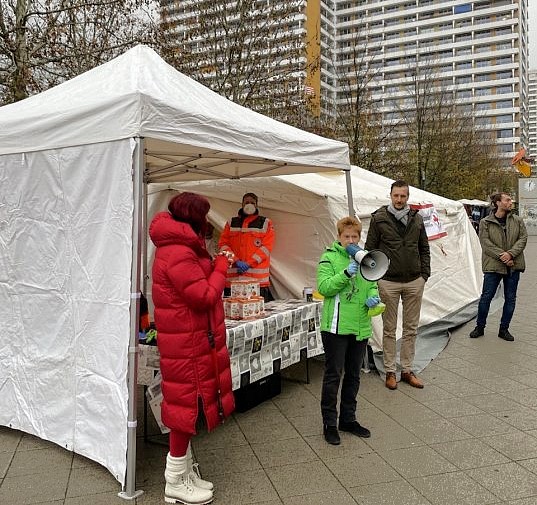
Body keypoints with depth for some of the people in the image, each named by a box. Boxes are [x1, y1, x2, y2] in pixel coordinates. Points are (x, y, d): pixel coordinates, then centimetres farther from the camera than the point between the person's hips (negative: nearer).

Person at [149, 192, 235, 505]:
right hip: (187, 342, -11)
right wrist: (221, 268, -9)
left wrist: (215, 267, 6)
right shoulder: (178, 253, -22)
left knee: (188, 402, 17)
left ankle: (184, 472, 31)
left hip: (191, 339, 11)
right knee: (187, 403, 0)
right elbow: (205, 295, -22)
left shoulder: (180, 248, 13)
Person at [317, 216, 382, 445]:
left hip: (360, 326, 6)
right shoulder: (329, 257, -6)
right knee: (333, 375, 2)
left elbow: (372, 285, 17)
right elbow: (323, 287, -16)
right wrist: (346, 274, -28)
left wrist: (373, 296, -5)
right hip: (336, 326, -6)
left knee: (353, 375, 16)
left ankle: (348, 419, 31)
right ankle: (329, 424, 15)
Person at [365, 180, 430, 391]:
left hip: (414, 282, 3)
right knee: (389, 329, 6)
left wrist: (424, 274, 4)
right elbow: (370, 250, -2)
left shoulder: (416, 219, 7)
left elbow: (424, 249, 13)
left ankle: (407, 370, 22)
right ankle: (390, 371, 17)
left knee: (411, 329, 10)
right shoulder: (379, 219, -3)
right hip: (389, 282, -3)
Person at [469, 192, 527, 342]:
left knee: (510, 298, 9)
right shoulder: (485, 222, -3)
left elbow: (523, 238, 1)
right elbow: (486, 243, -9)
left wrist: (510, 254, -15)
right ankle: (480, 327, 17)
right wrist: (502, 256, -17)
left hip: (513, 265, 3)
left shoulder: (517, 221, 7)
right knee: (486, 296, 1)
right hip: (493, 266, -3)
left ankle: (504, 329, 22)